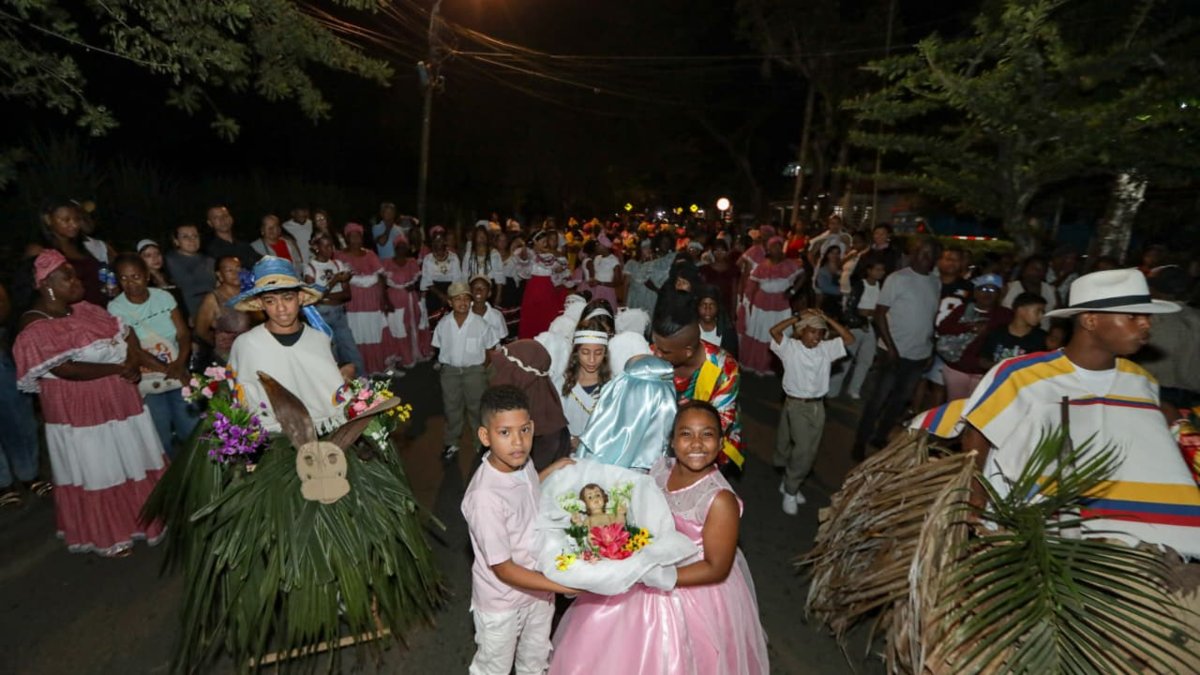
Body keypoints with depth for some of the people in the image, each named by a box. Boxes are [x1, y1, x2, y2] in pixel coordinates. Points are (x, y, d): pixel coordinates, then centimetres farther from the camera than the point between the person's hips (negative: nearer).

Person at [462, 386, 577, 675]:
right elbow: (503, 569, -28)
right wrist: (565, 586, -29)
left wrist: (550, 472, -6)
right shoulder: (485, 496, -37)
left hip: (538, 589, 6)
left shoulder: (522, 462, -16)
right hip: (502, 602, -6)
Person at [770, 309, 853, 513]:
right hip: (795, 405, -5)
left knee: (810, 451, 12)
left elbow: (849, 339, -5)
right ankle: (790, 490, 10)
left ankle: (790, 485, 32)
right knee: (803, 449, -10)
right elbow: (774, 331, -24)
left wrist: (826, 318, -9)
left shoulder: (826, 349, 3)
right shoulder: (790, 347, -9)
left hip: (817, 406, 5)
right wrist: (798, 318, -18)